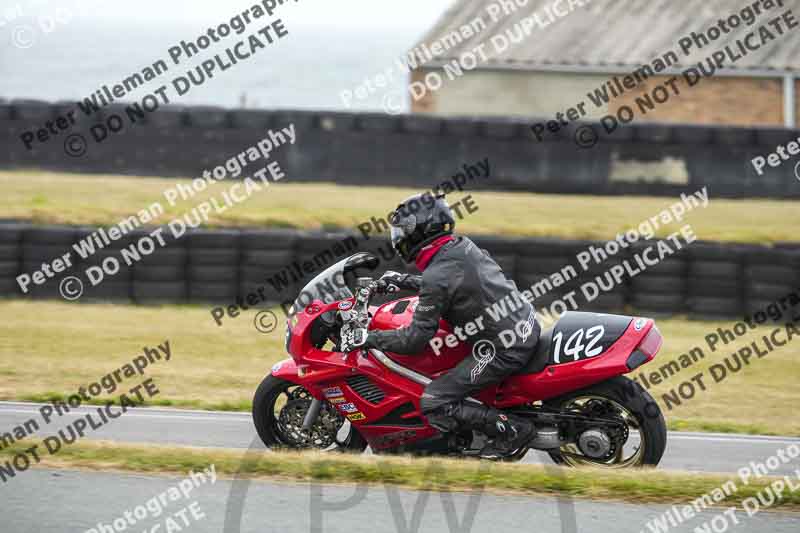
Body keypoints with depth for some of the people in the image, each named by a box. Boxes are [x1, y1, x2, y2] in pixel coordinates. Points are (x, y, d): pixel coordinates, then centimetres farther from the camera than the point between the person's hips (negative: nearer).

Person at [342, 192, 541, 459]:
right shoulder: (463, 246, 6)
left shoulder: (437, 275, -19)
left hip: (503, 351, -9)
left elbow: (415, 339, -16)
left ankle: (512, 428, -4)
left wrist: (367, 339, -7)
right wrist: (404, 281, 30)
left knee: (433, 404, -6)